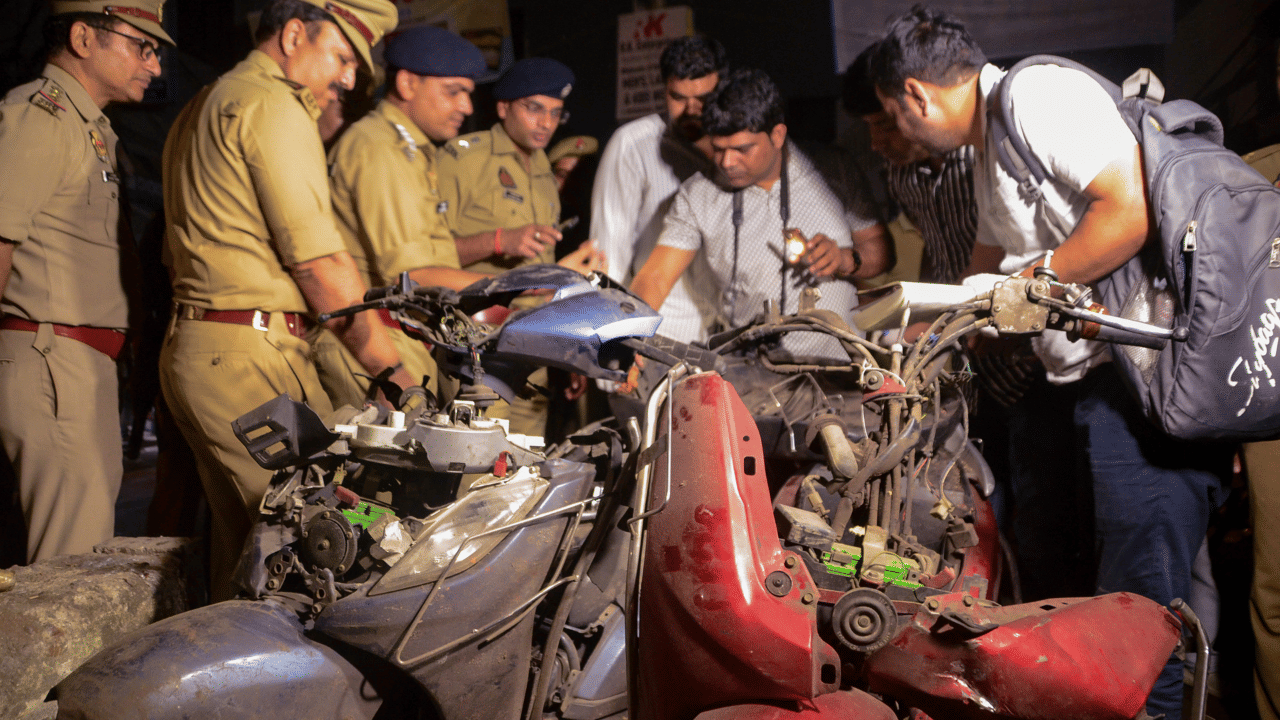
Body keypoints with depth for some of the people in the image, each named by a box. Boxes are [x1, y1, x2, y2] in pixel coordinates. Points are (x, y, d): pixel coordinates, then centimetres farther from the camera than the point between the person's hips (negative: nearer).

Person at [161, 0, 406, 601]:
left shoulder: (202, 108, 23)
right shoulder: (273, 106, -9)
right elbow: (320, 263, -14)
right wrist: (390, 369, -11)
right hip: (253, 354, -10)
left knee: (244, 545, 13)